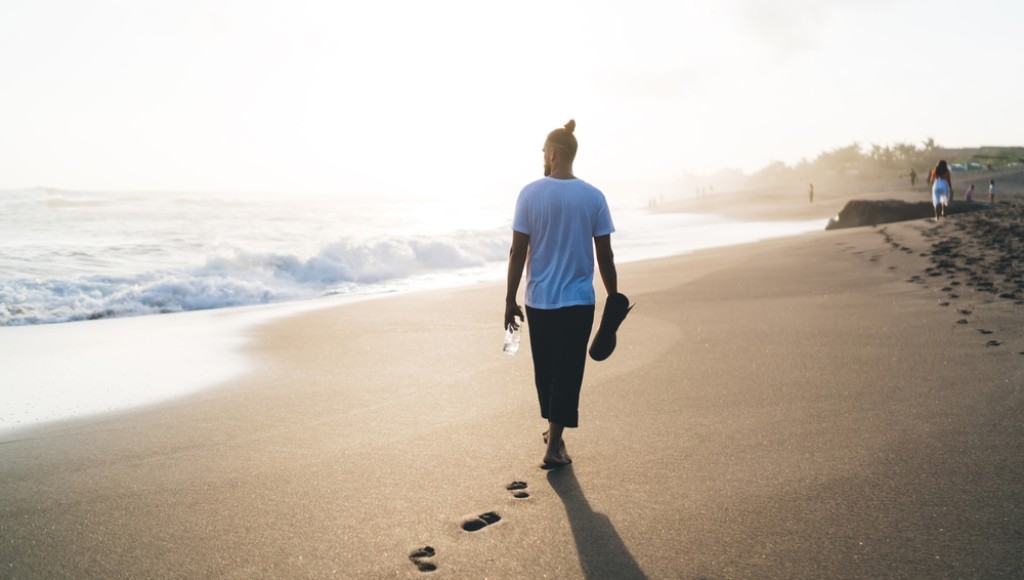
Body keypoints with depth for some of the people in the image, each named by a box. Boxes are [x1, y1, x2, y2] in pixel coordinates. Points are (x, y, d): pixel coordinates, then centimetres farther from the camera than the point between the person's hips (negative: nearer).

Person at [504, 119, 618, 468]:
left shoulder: (530, 194, -5)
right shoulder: (593, 197, -3)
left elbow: (518, 252, -6)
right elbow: (605, 257, -2)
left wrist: (510, 300, 2)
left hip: (539, 300, 1)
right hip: (578, 301, 0)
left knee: (545, 370, 17)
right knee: (568, 372, 4)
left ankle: (554, 431, 33)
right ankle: (553, 445, 1)